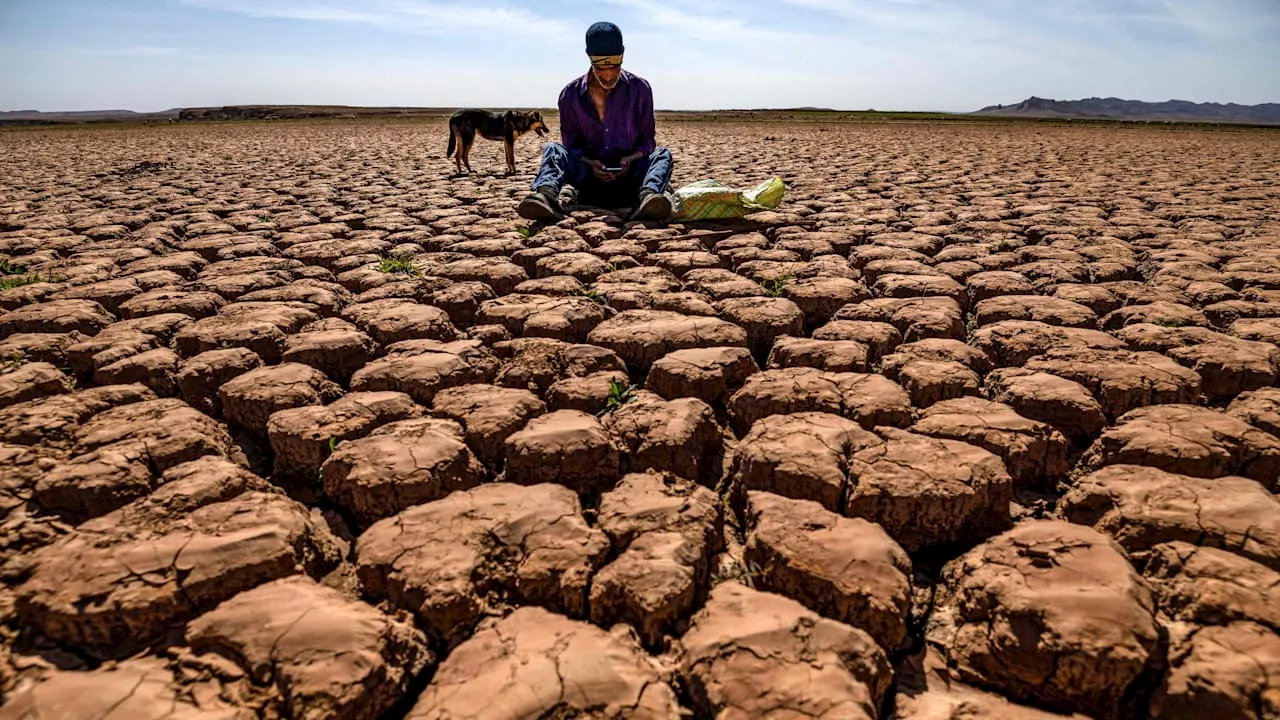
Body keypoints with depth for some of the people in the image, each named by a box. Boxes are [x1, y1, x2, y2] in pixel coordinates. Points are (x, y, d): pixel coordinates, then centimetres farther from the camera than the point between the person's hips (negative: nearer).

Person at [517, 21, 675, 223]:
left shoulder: (639, 89, -1)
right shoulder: (571, 95, 0)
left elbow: (648, 141, 4)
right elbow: (571, 145, 3)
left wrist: (630, 159, -19)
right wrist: (590, 164, -19)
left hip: (629, 179, 0)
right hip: (589, 176, 0)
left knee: (663, 154, -25)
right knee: (552, 149, -21)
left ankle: (648, 196, -57)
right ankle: (547, 194, -54)